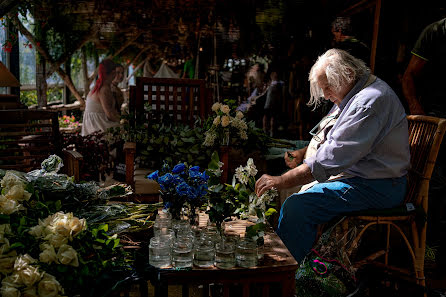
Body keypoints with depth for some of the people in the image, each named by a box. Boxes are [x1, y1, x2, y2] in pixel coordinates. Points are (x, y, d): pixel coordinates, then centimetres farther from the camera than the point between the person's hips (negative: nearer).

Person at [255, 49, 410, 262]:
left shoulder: (369, 102, -22)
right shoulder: (352, 95, 12)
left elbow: (333, 157, -29)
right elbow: (329, 141, 25)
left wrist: (282, 181, -28)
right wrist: (303, 153, 6)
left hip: (374, 188, -11)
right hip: (349, 175, 11)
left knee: (296, 207, -23)